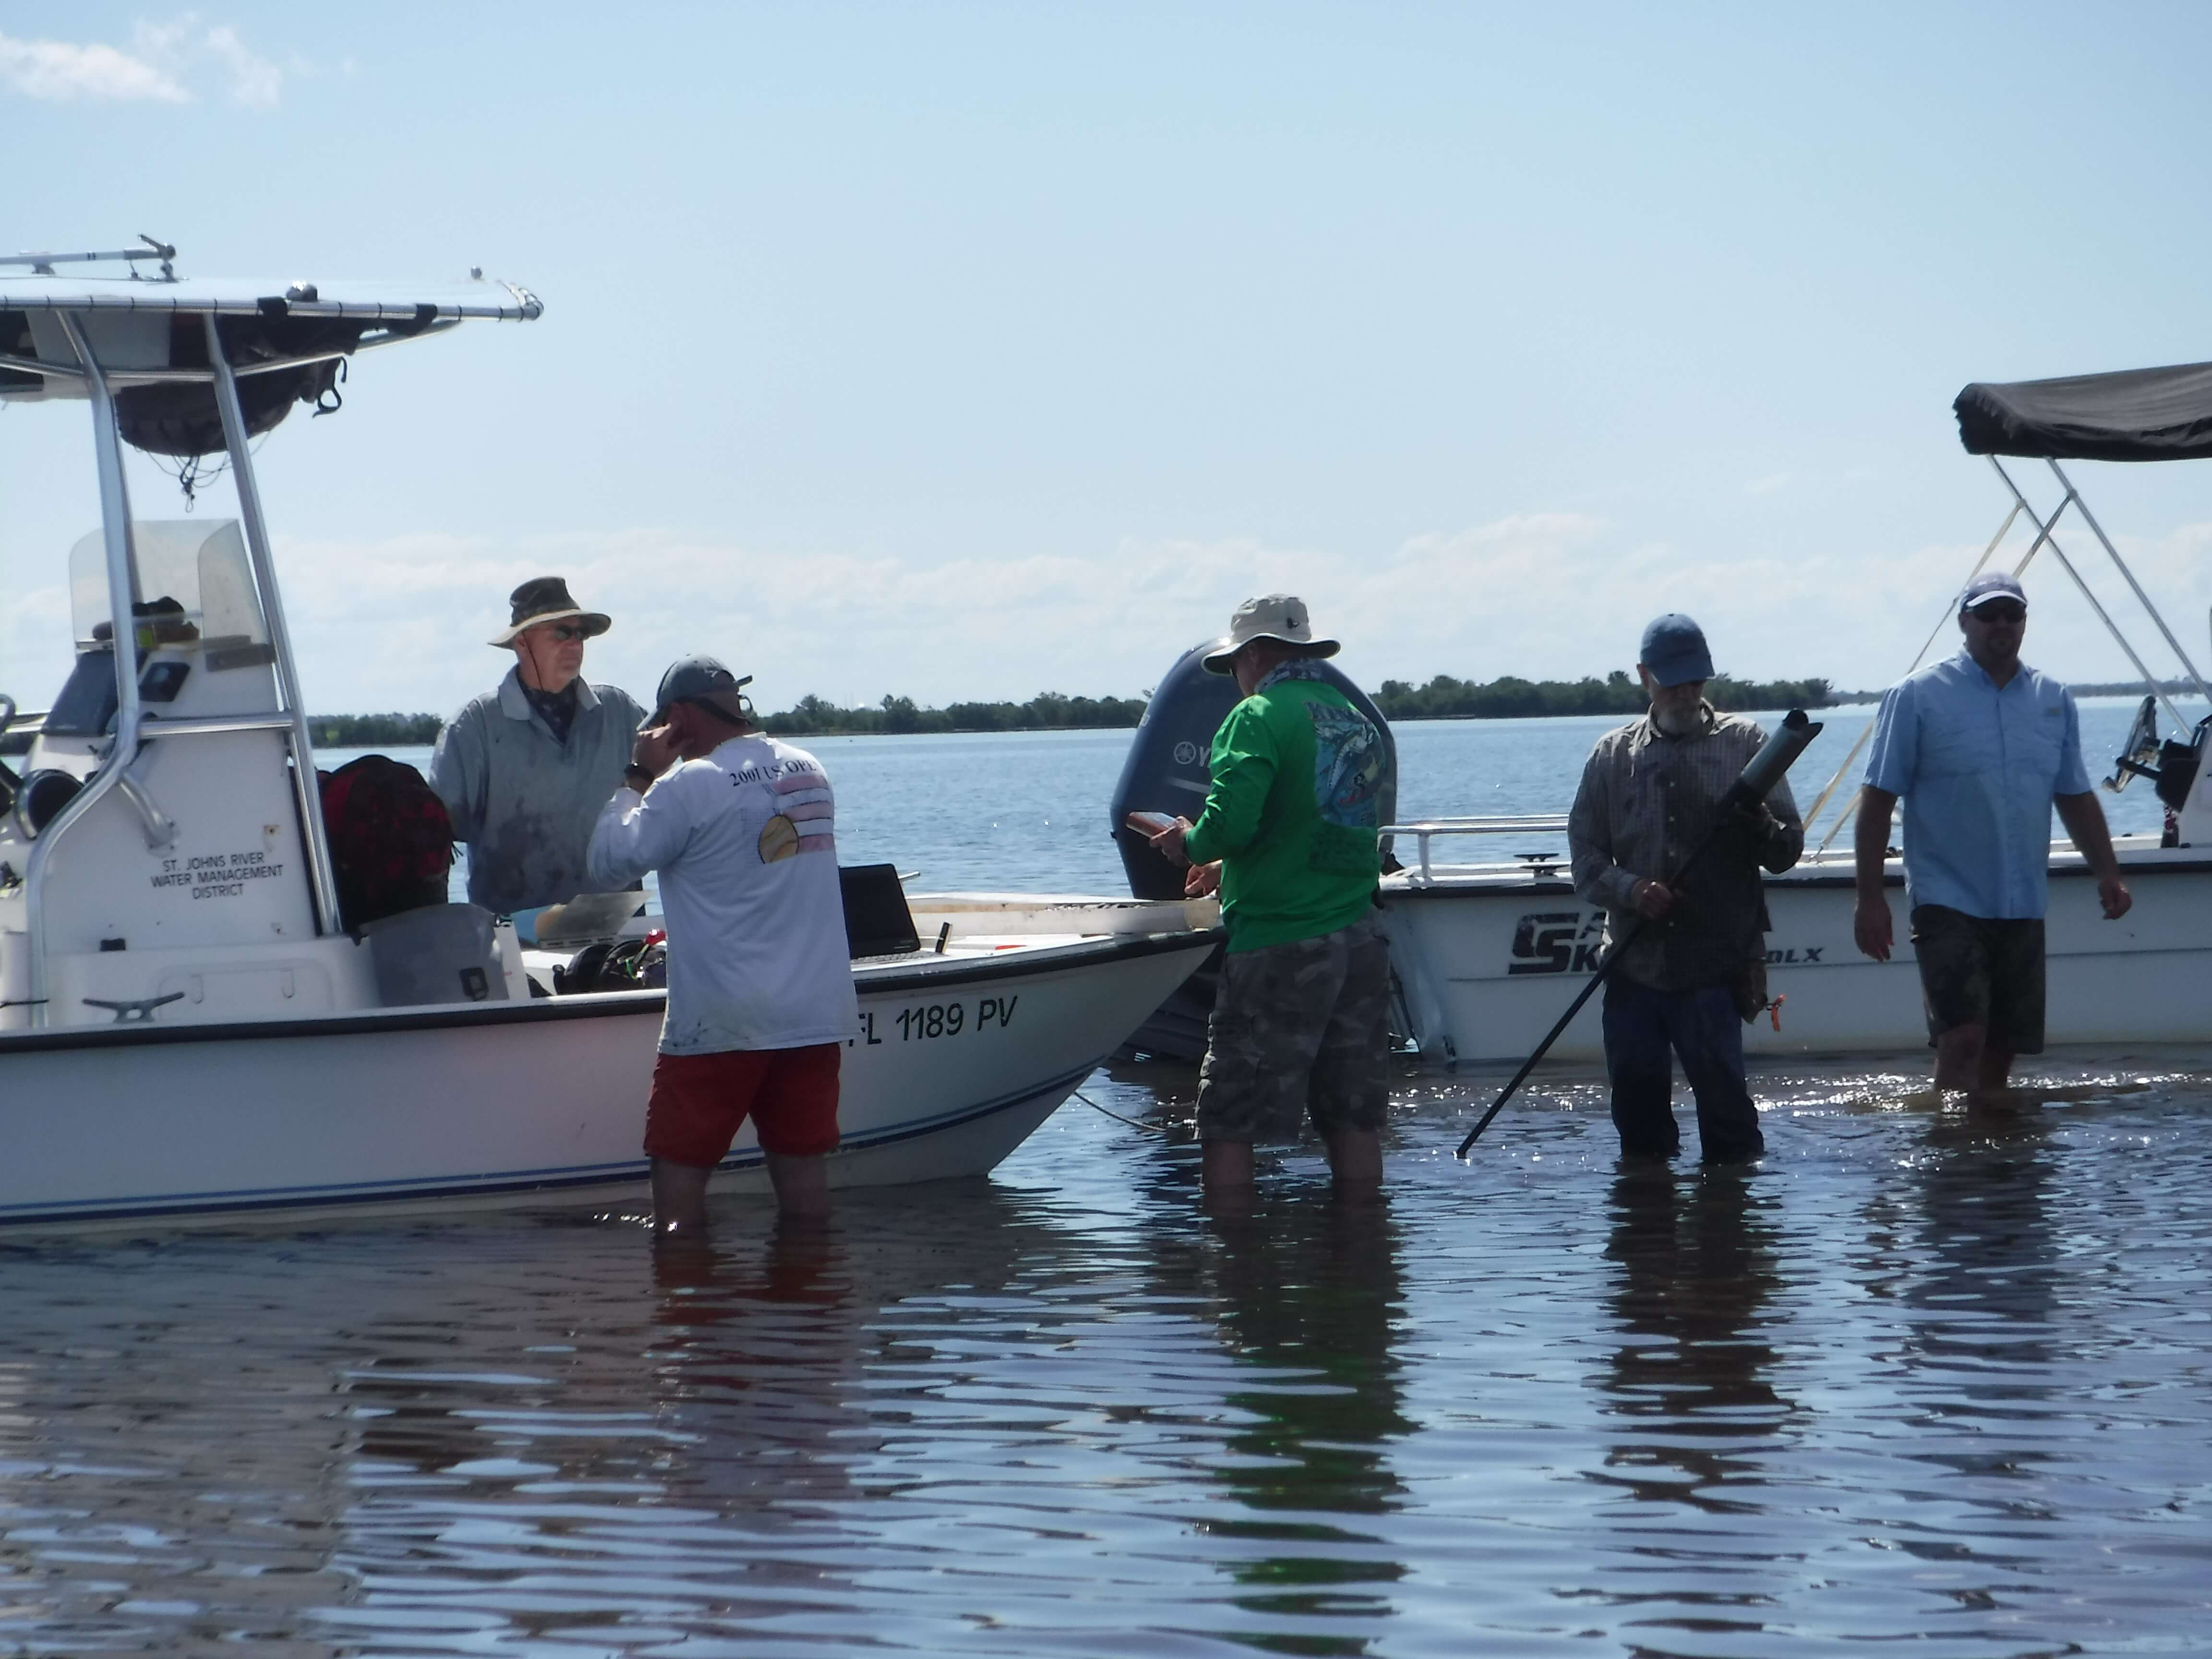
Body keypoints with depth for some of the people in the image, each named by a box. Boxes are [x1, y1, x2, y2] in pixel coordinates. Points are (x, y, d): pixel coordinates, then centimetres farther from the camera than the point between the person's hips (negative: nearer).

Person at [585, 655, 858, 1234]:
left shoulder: (689, 786, -12)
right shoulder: (810, 772, 9)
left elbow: (607, 864, -6)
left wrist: (639, 778, 4)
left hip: (720, 1022, -6)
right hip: (817, 1014, 6)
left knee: (680, 1167, 5)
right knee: (803, 1165, 9)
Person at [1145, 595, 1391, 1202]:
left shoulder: (1259, 718, -9)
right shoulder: (1357, 722, 14)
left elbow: (1230, 822, -22)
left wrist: (1189, 844, 0)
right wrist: (1230, 868, 29)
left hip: (1278, 947, -7)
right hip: (1361, 942, 7)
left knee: (1228, 1125, 0)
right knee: (1353, 1117, 11)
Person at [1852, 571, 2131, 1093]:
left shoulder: (2053, 700, 10)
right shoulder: (1918, 696, -4)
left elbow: (2076, 798, 18)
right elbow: (1878, 800, -5)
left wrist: (2107, 873, 6)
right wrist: (1870, 897, -10)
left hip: (2023, 907, 5)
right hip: (1949, 899, -5)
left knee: (2003, 1049, 7)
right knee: (1963, 1036, -18)